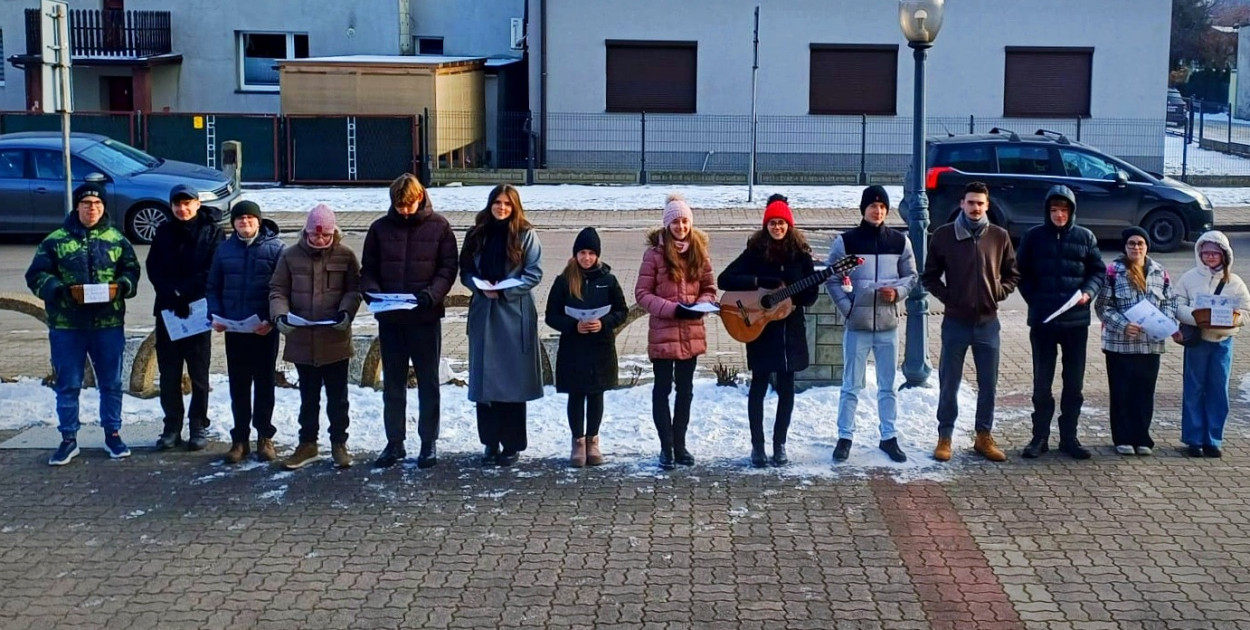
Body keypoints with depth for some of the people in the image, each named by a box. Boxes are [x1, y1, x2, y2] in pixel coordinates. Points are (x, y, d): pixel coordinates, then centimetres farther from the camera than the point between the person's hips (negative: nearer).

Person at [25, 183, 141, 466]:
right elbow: (37, 276, 0)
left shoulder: (117, 239, 7)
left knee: (111, 383, 9)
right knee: (68, 385, 5)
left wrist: (121, 286, -12)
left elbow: (131, 270, 10)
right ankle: (68, 439, 15)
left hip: (109, 324, 1)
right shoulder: (55, 241, 1)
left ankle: (112, 434, 23)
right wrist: (60, 290, -18)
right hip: (66, 325, -1)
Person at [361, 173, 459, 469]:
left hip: (426, 317, -2)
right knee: (392, 383, 10)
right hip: (390, 319, 2)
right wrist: (372, 292, -14)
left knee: (428, 382, 8)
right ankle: (394, 443, 19)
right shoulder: (380, 228, 3)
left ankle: (429, 443, 17)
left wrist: (432, 294, -20)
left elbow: (448, 268, -4)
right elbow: (368, 269, 6)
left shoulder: (439, 226, -2)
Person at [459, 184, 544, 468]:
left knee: (513, 380, 1)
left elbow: (534, 273, -5)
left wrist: (506, 289, -15)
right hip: (483, 313, 3)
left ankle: (512, 445, 10)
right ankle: (490, 442, 15)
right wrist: (480, 285, -10)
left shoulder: (526, 235, -2)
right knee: (484, 379, 5)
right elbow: (465, 270, 10)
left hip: (515, 315, -3)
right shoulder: (477, 234, 8)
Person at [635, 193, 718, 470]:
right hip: (663, 333, -4)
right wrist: (672, 309, -17)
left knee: (685, 389, 12)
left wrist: (701, 305, -11)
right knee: (662, 389, 4)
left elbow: (709, 289, 10)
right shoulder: (655, 253, -8)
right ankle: (666, 446, 10)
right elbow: (642, 293, -7)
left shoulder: (699, 252, 4)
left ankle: (680, 444, 23)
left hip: (691, 333, 4)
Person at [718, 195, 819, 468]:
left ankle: (780, 444, 17)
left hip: (791, 329, 2)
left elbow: (811, 293, 3)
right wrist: (761, 282, -19)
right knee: (759, 385, 2)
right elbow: (724, 279, -12)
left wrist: (792, 295, -18)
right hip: (760, 328, -2)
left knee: (786, 388, 7)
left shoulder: (800, 254, 2)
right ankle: (757, 445, 10)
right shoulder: (755, 252, -4)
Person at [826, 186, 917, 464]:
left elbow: (910, 276, 11)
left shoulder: (900, 241, 3)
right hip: (857, 324, -2)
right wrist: (846, 307, -8)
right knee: (851, 386, 3)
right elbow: (832, 279, 2)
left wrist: (898, 292, -9)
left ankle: (889, 437, 20)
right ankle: (845, 437, 12)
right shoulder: (846, 241, -3)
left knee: (888, 386, 10)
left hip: (888, 325, 2)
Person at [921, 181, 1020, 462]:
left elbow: (1012, 275, 12)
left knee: (988, 384, 9)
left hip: (988, 322, 2)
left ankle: (984, 436, 20)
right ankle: (945, 437, 14)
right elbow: (929, 276, 5)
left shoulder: (999, 236, 2)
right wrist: (947, 297, -5)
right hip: (955, 321, -2)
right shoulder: (944, 235, -2)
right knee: (949, 383, 4)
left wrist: (997, 293, -1)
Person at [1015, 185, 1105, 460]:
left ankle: (1069, 437, 17)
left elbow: (1098, 271, 7)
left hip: (1076, 320, 1)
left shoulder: (1085, 237, 3)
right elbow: (1022, 273, 6)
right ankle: (1040, 436, 14)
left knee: (1074, 383, 7)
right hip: (1042, 321, -1)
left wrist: (1088, 292, -11)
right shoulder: (1033, 236, 1)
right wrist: (1034, 301, -5)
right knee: (1042, 382, 5)